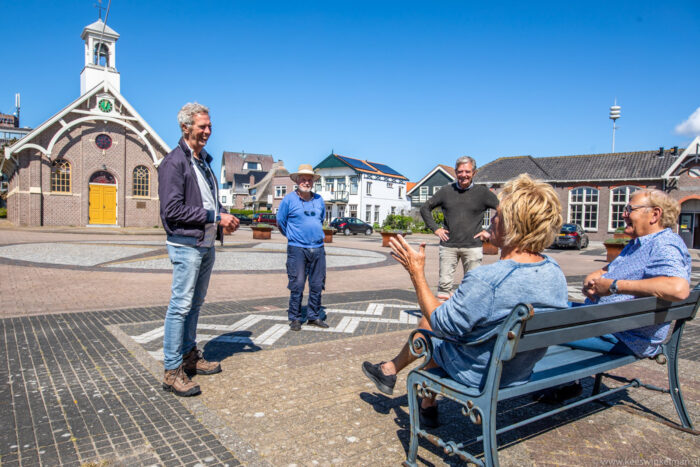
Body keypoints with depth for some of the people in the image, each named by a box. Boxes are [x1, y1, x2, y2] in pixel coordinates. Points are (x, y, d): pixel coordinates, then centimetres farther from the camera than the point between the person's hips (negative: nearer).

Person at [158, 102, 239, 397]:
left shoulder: (203, 160, 17)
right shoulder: (174, 162, -11)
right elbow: (172, 210, -18)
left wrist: (223, 219, 5)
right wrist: (215, 218, -17)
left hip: (206, 244, 9)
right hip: (186, 245, -9)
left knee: (195, 303, 15)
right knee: (181, 305, -5)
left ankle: (190, 356, 28)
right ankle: (173, 372, 3)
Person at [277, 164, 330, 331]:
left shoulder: (319, 200, 12)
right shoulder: (289, 199, -1)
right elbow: (280, 222, 8)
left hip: (318, 248, 5)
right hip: (297, 248, -4)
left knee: (317, 285, 7)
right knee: (297, 285, -4)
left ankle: (314, 316, 19)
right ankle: (295, 318, 8)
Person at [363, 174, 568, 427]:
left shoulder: (485, 280, -35)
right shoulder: (555, 272, -11)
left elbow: (442, 324, -22)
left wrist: (416, 272, -14)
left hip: (477, 375, -6)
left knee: (427, 324, 15)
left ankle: (391, 369, 43)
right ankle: (427, 406, 38)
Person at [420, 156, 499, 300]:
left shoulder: (482, 192, 2)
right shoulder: (446, 191, 7)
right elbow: (425, 208, 15)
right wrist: (435, 228, 6)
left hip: (472, 246, -1)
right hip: (448, 245, 1)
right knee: (444, 283, 1)